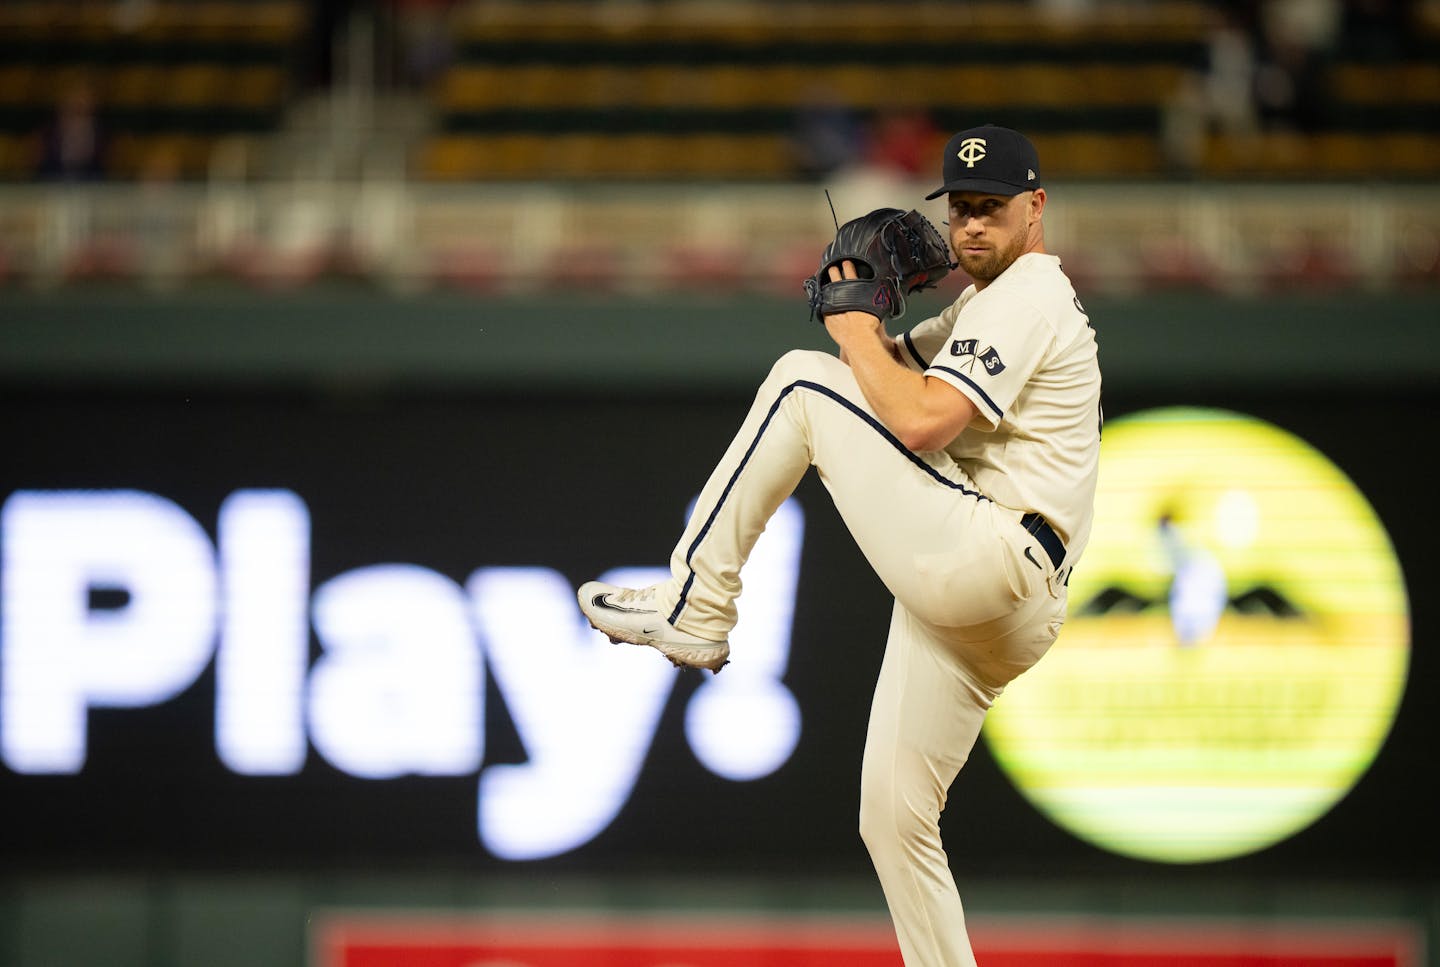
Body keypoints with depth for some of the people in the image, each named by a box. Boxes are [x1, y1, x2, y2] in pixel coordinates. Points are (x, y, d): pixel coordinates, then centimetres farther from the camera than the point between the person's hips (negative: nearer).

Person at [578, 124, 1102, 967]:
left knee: (802, 384, -9)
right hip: (996, 610, 10)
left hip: (989, 560, -10)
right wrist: (861, 314, 10)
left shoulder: (1024, 299, -6)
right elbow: (901, 365, 30)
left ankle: (695, 605, -9)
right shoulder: (991, 307, 27)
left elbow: (922, 422, -19)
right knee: (894, 817, 8)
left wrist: (855, 335, -5)